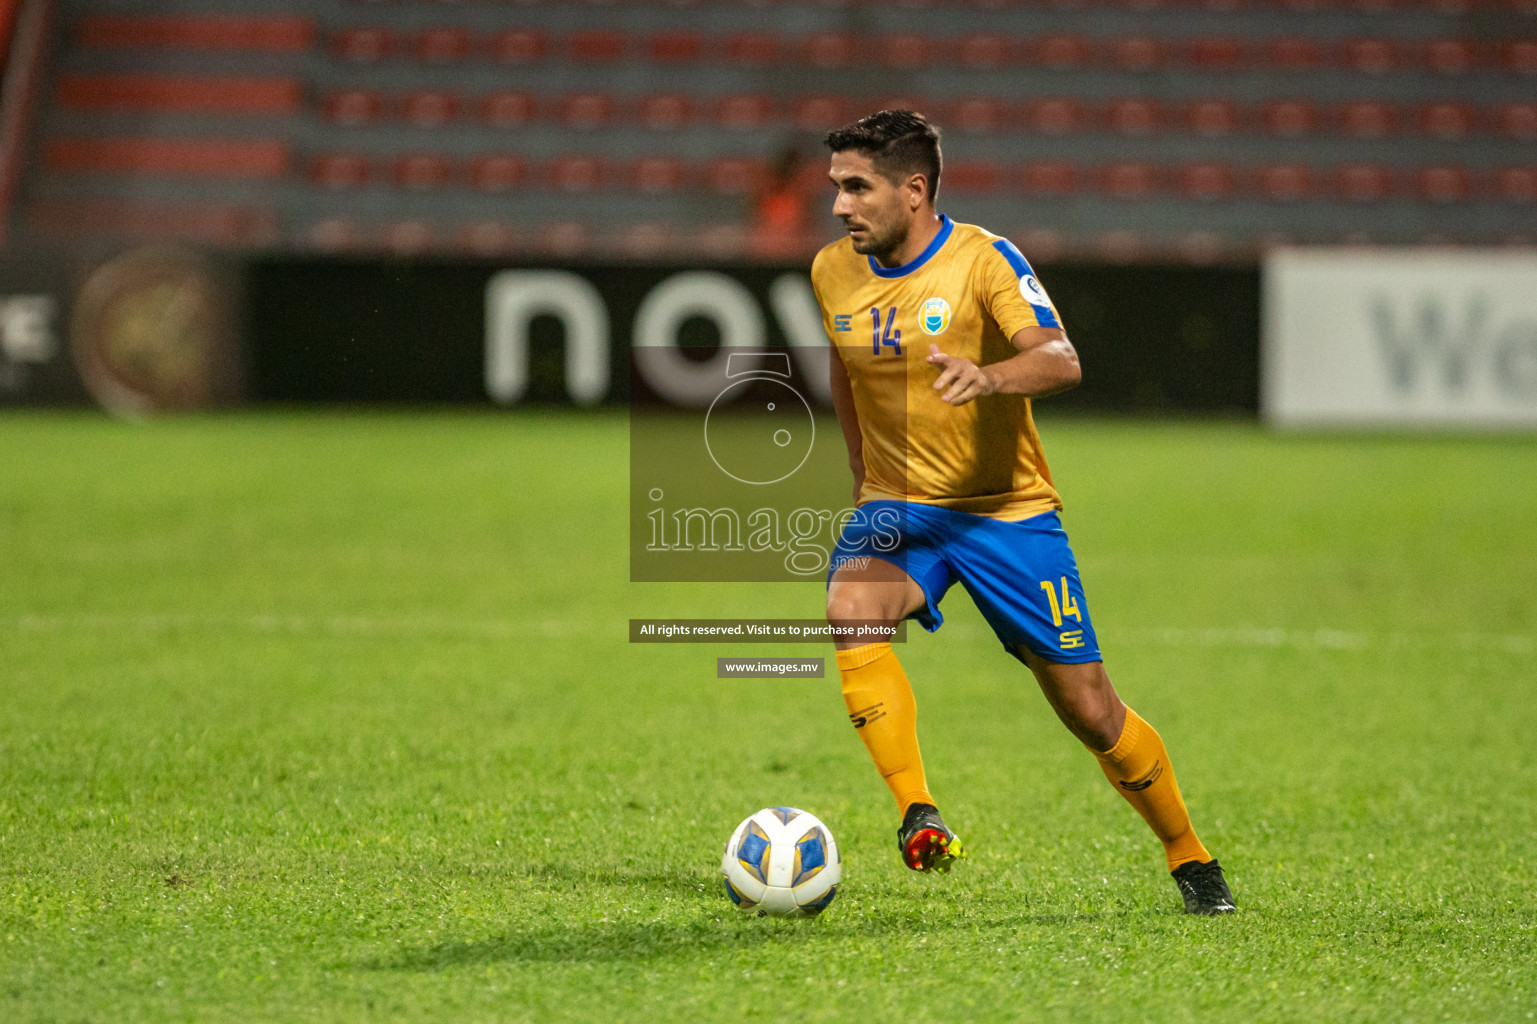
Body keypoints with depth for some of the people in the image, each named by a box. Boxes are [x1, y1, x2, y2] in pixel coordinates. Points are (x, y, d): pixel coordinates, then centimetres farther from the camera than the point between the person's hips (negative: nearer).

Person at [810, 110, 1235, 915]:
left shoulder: (982, 260, -14)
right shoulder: (833, 273, 2)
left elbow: (1061, 360, -30)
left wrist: (989, 377, -49)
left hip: (1008, 509, -3)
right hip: (898, 506, 3)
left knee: (1089, 709, -1)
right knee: (850, 608, -31)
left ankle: (1190, 860, 21)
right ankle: (918, 818, -30)